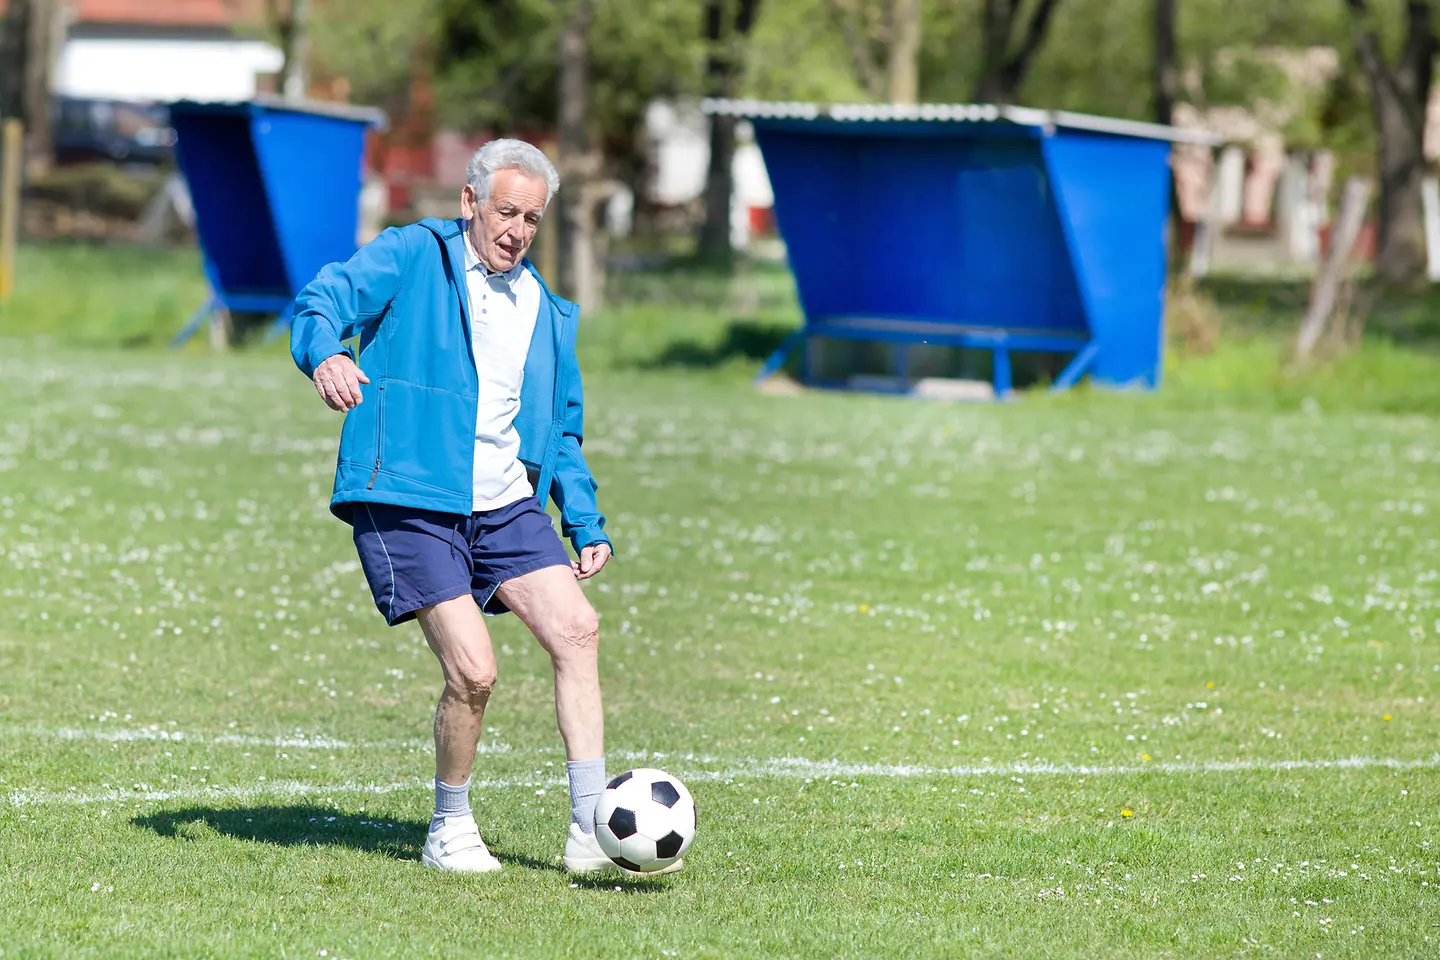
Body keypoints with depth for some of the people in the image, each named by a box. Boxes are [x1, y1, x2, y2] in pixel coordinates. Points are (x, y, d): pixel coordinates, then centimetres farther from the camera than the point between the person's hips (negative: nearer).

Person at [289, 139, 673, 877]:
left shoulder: (546, 313, 18)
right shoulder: (411, 256, 1)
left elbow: (563, 430, 26)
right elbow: (323, 300, -13)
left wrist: (586, 526, 14)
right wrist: (324, 353, -36)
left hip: (507, 506, 6)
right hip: (409, 505, -6)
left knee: (576, 630, -12)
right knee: (472, 671, -15)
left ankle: (590, 831, -9)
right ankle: (449, 831, 9)